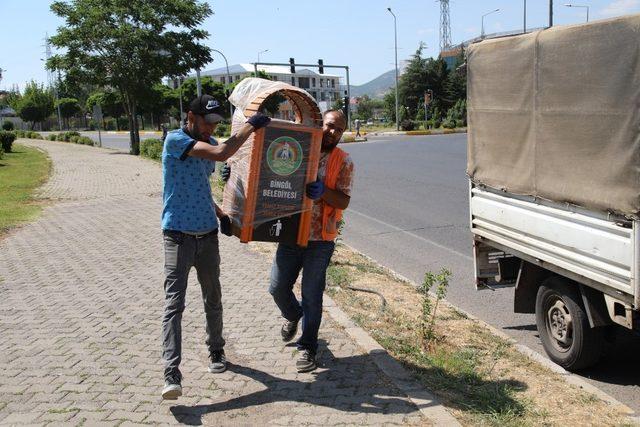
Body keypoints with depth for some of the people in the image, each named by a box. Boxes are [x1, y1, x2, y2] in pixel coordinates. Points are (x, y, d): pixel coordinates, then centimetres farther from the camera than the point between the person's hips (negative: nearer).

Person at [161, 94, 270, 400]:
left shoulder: (209, 143, 11)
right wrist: (251, 125, -20)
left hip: (208, 234, 7)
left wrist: (220, 214, 13)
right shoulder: (175, 140, -13)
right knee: (174, 303, -11)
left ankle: (216, 351, 33)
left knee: (213, 300, 16)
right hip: (178, 235, -7)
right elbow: (221, 154, -27)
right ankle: (171, 375, -14)